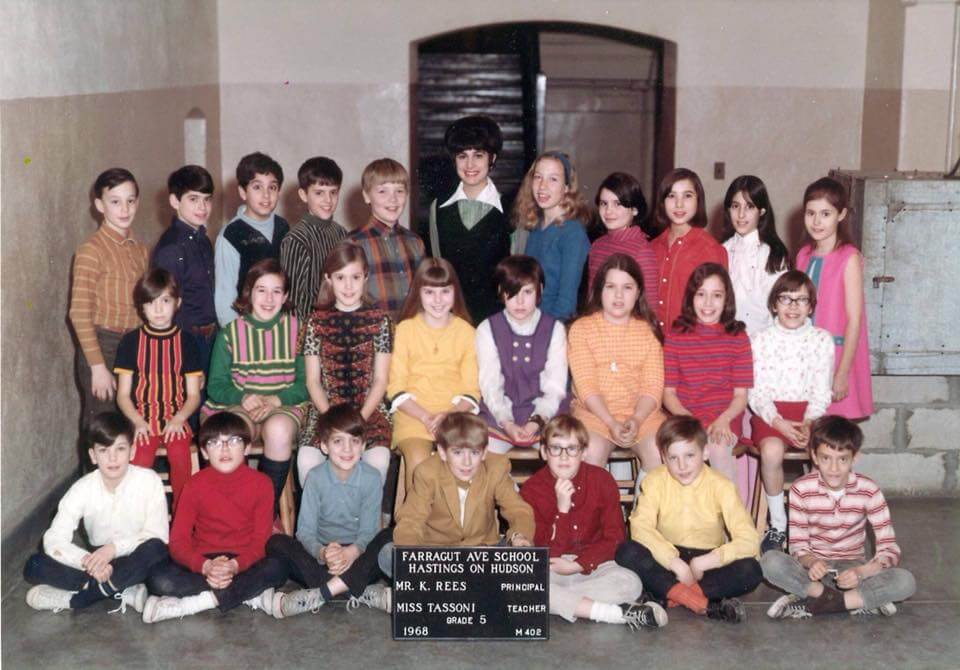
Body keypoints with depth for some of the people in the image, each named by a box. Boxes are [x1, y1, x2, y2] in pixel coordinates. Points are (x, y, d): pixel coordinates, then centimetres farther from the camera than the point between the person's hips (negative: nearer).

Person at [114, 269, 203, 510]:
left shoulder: (186, 343, 7)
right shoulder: (131, 342, 7)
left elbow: (194, 395, 6)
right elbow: (123, 394, 6)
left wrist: (178, 419, -13)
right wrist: (138, 422, -11)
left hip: (176, 419, 0)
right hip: (142, 419, 0)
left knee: (180, 455, -29)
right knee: (140, 462, -29)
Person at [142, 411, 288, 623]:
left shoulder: (260, 483, -5)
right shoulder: (196, 485, -3)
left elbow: (261, 540, -7)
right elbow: (178, 541, -7)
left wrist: (235, 565, -28)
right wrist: (205, 566, -27)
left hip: (244, 563, 0)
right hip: (202, 563, 1)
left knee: (277, 568, -31)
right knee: (159, 579, -27)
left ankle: (191, 603, -29)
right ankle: (251, 594, -27)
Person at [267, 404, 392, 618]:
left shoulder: (371, 478, -8)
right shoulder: (316, 477, -8)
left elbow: (368, 531, -12)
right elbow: (305, 531, -13)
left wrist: (351, 552, -35)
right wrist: (322, 553, -36)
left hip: (358, 556, 0)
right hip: (322, 554, 1)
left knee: (390, 537, -28)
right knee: (276, 543, -24)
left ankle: (317, 594, -35)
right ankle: (363, 592, -34)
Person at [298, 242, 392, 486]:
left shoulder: (379, 320, 5)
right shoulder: (317, 321, 7)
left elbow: (380, 380, 3)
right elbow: (313, 381, 6)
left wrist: (359, 419, -10)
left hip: (369, 411, -1)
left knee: (378, 459, -30)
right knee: (307, 460, -27)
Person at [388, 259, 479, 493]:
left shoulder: (466, 331, 11)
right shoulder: (405, 329, 8)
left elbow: (472, 390, 7)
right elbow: (396, 389, 4)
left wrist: (449, 415, -13)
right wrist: (426, 417, -11)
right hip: (413, 415, -1)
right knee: (418, 459, -30)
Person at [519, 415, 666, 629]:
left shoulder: (602, 480, -4)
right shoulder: (531, 490, -7)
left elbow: (614, 538, -4)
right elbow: (548, 554, -13)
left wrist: (578, 565, -16)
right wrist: (562, 509, -25)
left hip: (591, 566, 0)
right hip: (549, 569, 0)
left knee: (630, 582, -30)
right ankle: (616, 613, -36)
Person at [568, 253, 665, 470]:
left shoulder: (648, 331, 10)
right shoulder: (581, 328, 4)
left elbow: (653, 385, 0)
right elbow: (585, 384, -6)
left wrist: (636, 419, -19)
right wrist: (611, 423, -18)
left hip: (641, 413, 2)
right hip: (594, 413, -2)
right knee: (591, 453, -32)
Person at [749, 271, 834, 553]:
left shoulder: (822, 339, 10)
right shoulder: (761, 340, 9)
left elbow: (821, 391, 3)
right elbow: (757, 392, 1)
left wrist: (808, 423, -15)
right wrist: (778, 422, -16)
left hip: (809, 414, 1)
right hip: (770, 414, -1)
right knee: (772, 450, -34)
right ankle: (778, 525, -17)